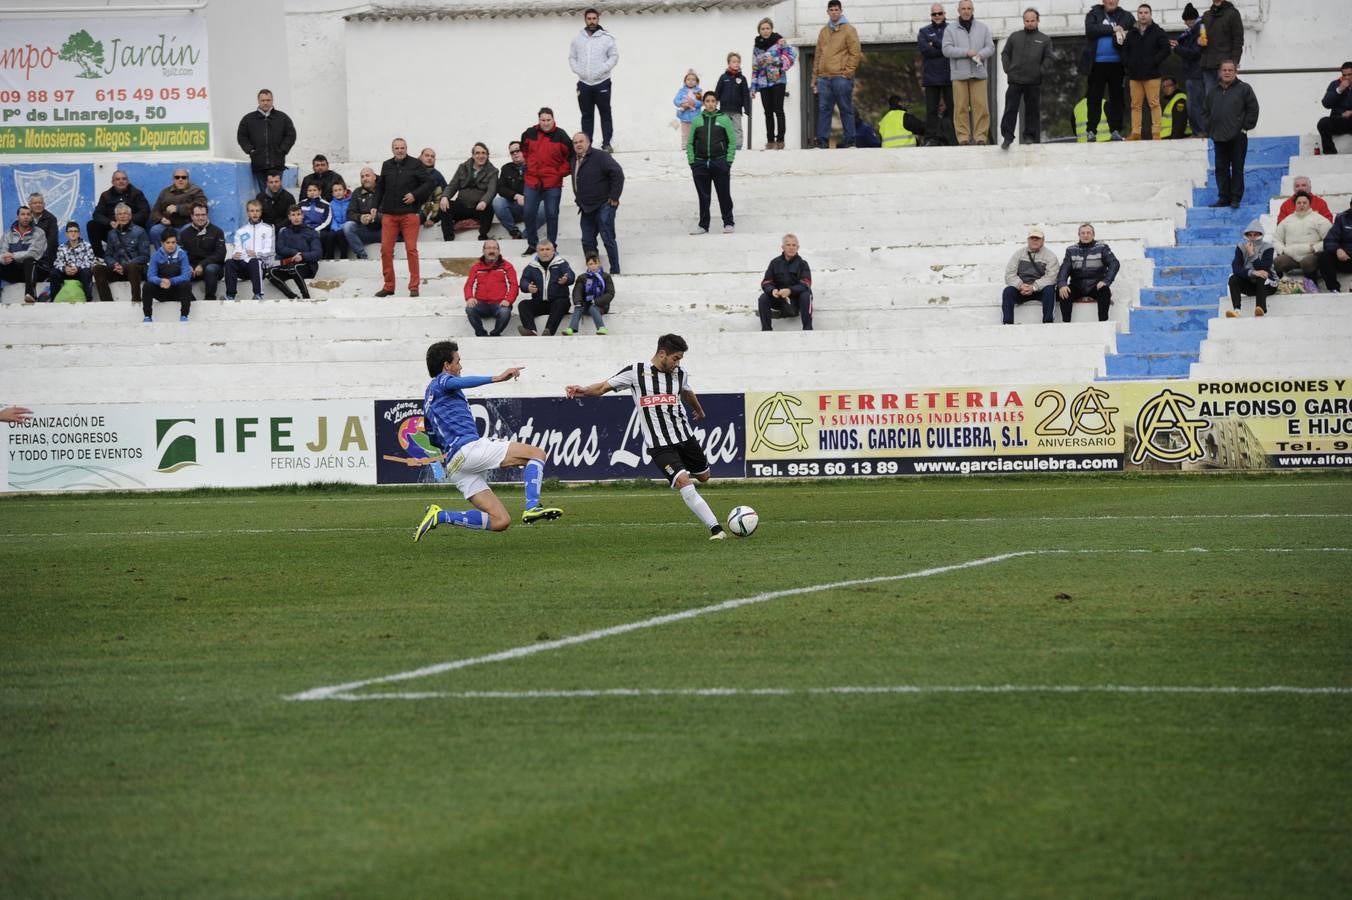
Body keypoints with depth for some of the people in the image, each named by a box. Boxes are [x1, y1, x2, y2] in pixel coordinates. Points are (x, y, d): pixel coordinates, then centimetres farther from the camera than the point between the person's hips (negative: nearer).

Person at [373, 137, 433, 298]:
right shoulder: (386, 166, 12)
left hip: (409, 213, -4)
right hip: (389, 214, 4)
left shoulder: (416, 165, 1)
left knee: (411, 249, -4)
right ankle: (388, 286, 10)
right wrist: (375, 207, 13)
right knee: (385, 249, 0)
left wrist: (415, 195, -12)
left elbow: (428, 183, 0)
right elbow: (379, 187, 20)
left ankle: (414, 286, 1)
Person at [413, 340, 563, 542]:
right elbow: (458, 382, -21)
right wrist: (496, 378, -31)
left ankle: (440, 516, -5)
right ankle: (532, 507, -29)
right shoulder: (441, 381, 5)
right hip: (468, 447, -9)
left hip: (453, 465, 9)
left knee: (500, 521, 3)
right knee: (536, 453, -8)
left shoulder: (428, 399, 32)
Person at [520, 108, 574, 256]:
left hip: (553, 183, -3)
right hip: (532, 181, 3)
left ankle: (551, 245, 11)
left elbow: (570, 156, 1)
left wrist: (561, 173, -3)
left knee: (551, 214, 2)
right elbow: (523, 150, 21)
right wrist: (527, 165, 13)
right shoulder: (530, 134, 1)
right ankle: (532, 244, 16)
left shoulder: (560, 136, -6)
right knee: (529, 213, 3)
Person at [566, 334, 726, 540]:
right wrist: (583, 390, -24)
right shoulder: (636, 372, -9)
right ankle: (715, 528, -17)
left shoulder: (679, 374, 4)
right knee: (684, 483, -19)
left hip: (685, 436, 6)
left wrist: (699, 410, 47)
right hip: (659, 444, -5)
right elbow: (603, 387, -4)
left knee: (703, 476, 17)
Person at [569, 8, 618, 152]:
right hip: (584, 84, 3)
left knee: (605, 114, 1)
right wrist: (578, 71, -6)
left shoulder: (606, 38, -3)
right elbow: (572, 58, 11)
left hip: (602, 83, -3)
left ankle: (606, 143, 4)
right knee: (586, 115, 8)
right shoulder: (578, 39, 6)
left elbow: (614, 57, -3)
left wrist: (601, 70, -14)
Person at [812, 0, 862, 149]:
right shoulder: (823, 31, 18)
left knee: (846, 109, -1)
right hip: (824, 78, 5)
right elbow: (818, 56, 19)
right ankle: (822, 140, 1)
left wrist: (847, 73, -11)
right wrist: (815, 78, 13)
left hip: (841, 77, -5)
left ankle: (849, 139, 2)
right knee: (823, 109, 1)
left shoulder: (848, 30, 2)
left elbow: (855, 53, -3)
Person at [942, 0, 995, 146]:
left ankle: (981, 136, -4)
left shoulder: (982, 28, 14)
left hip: (978, 73, 1)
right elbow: (947, 49, -3)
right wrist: (967, 52, -11)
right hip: (959, 74, -1)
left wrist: (980, 54, -12)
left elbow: (990, 47, 9)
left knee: (981, 106, -6)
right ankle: (963, 137, -3)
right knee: (961, 107, -5)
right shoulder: (950, 30, 9)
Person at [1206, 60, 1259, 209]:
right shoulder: (1213, 92, 13)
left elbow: (1253, 109, -3)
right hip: (1219, 138, 5)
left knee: (1237, 168, -1)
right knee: (1221, 169, 5)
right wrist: (1210, 129, 10)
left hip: (1238, 136, -5)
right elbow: (1208, 112, 22)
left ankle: (1236, 198, 2)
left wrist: (1246, 127, -7)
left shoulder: (1243, 89, -1)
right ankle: (1224, 197, 12)